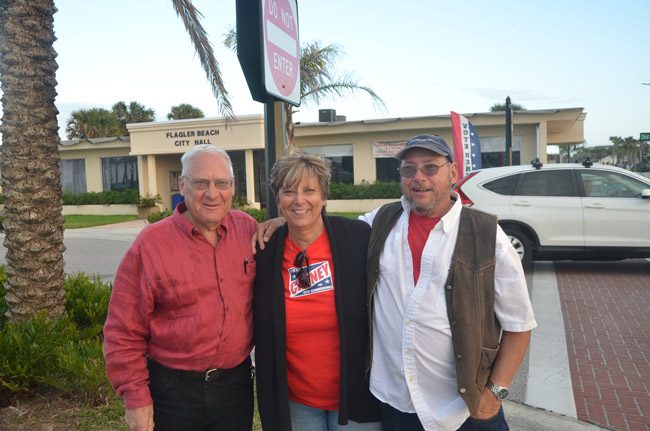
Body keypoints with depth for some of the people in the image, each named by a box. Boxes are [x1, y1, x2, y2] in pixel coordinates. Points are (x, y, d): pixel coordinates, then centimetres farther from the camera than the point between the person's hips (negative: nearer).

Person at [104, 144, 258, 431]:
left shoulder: (248, 229, -3)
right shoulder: (151, 244, -11)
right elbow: (124, 332, -7)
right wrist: (136, 398, -7)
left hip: (236, 384, 3)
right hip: (173, 390, -2)